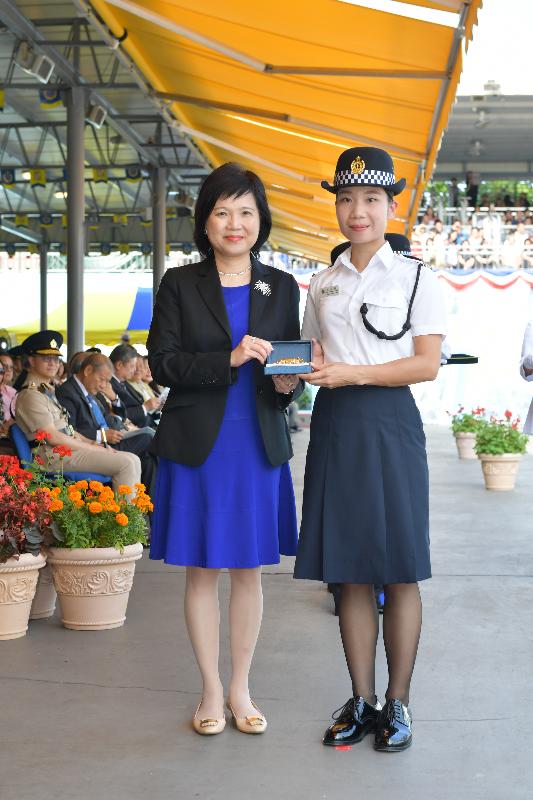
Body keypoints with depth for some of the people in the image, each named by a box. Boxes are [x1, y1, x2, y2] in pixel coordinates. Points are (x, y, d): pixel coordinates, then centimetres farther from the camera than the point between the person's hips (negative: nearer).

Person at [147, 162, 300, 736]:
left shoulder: (281, 287, 9)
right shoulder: (179, 284, 1)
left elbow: (291, 369, 11)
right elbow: (161, 364, -7)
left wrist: (287, 383, -12)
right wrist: (229, 359, -19)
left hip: (259, 446, 2)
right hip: (197, 446, -2)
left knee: (249, 569, 8)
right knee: (202, 570, 5)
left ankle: (241, 688, 22)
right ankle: (211, 689, 19)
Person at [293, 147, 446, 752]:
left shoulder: (414, 278, 1)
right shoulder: (323, 284, 14)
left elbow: (427, 364, -7)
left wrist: (352, 373, -17)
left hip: (389, 422, -4)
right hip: (334, 424, 4)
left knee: (399, 571, -1)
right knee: (349, 572, 6)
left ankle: (397, 703, 10)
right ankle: (361, 699, 16)